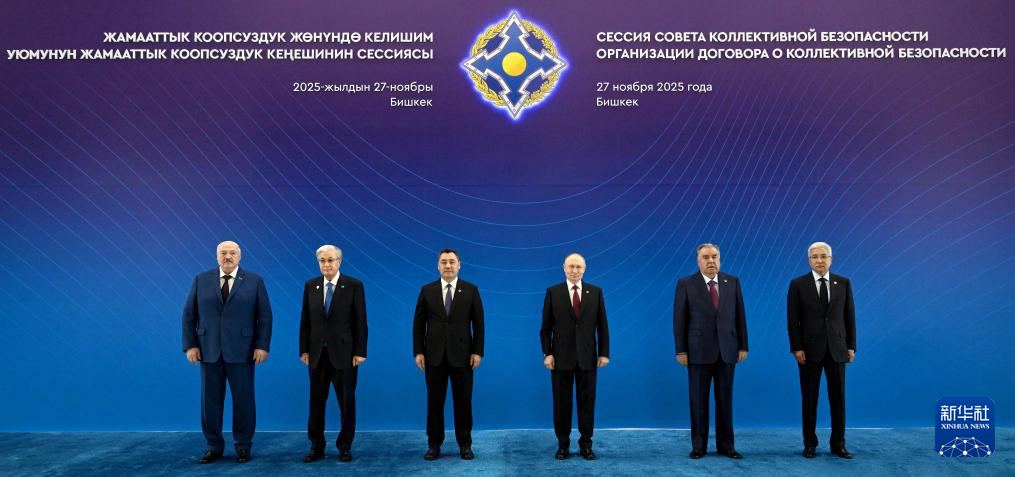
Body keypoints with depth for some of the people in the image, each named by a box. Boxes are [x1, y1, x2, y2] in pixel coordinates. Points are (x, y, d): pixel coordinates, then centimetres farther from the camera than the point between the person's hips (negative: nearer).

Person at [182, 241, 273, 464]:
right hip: (209, 351, 2)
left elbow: (265, 316, -1)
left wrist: (262, 346, -8)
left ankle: (243, 446, 16)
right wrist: (190, 345, -2)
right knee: (210, 400, 6)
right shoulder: (201, 280, 6)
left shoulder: (255, 281, 1)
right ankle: (214, 446, 18)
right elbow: (189, 315, 6)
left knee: (243, 399, 4)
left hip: (241, 351, -2)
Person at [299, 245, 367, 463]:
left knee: (346, 402, 5)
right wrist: (304, 350, 3)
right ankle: (316, 447, 19)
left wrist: (360, 352, -9)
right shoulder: (310, 285, 6)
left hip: (344, 353, -3)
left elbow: (360, 321, -6)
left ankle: (344, 447, 17)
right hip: (317, 353, 3)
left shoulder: (354, 286, -5)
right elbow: (305, 321, 7)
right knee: (316, 401, 8)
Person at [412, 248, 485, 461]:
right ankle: (434, 444, 16)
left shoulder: (471, 290, 2)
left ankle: (465, 444, 16)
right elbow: (418, 324, 5)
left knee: (463, 402, 5)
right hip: (434, 355, 1)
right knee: (434, 402, 6)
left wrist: (477, 352, -5)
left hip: (461, 355, -1)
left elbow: (478, 323, 1)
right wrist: (418, 352, -2)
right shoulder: (427, 290, 4)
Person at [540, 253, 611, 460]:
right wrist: (547, 353, -6)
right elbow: (546, 327, 1)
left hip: (587, 357, 1)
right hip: (561, 356, -1)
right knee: (561, 403, 6)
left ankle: (585, 444, 17)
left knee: (587, 402, 6)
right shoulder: (553, 292, 1)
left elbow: (602, 325, 4)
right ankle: (563, 444, 17)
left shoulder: (595, 292, 4)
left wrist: (604, 353, -1)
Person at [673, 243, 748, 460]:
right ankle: (699, 445, 14)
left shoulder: (733, 282, 6)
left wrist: (743, 346, 3)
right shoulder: (686, 284, -2)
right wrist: (681, 350, -7)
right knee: (699, 400, 4)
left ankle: (725, 445, 17)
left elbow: (740, 316, 7)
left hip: (727, 350, 2)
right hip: (699, 351, -2)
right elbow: (679, 319, -3)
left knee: (725, 400, 7)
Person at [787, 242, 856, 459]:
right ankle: (810, 444, 15)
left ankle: (838, 444, 16)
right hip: (810, 350, -2)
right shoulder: (798, 284, -1)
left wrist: (851, 346, 2)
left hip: (837, 349, 2)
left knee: (838, 399, 5)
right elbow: (792, 320, -3)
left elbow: (849, 317, 6)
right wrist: (797, 348, -9)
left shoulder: (843, 283, 5)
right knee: (809, 399, 5)